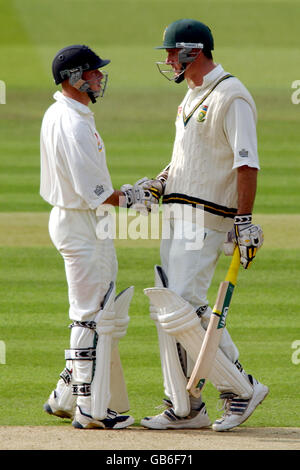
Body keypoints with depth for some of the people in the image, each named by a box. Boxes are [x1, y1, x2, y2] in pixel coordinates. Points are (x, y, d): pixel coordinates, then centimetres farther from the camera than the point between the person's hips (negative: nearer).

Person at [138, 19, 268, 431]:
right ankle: (184, 408, 13)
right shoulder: (192, 97, 19)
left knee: (179, 312, -16)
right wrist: (156, 185, 13)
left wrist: (244, 222, -24)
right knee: (166, 309, 8)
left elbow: (247, 164, -19)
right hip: (178, 218, 10)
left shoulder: (231, 97, -13)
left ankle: (241, 389, -5)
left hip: (206, 221, -10)